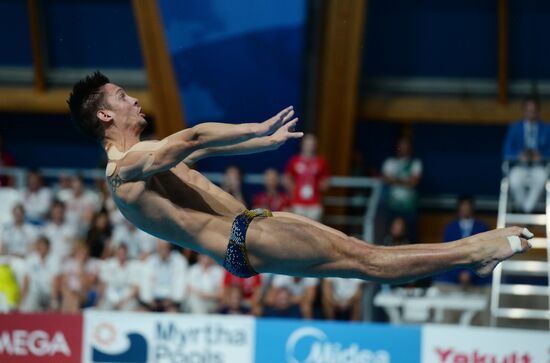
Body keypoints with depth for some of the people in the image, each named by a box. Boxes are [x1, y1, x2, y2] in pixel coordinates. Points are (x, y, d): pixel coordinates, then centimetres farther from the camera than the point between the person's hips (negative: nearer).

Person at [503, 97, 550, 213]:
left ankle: (527, 208, -27)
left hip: (538, 166, 0)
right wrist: (519, 155, -16)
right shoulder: (514, 128, 12)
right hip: (519, 166, 0)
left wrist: (541, 156, -15)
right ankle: (522, 206, -10)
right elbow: (507, 152, 4)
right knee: (515, 179, -37)